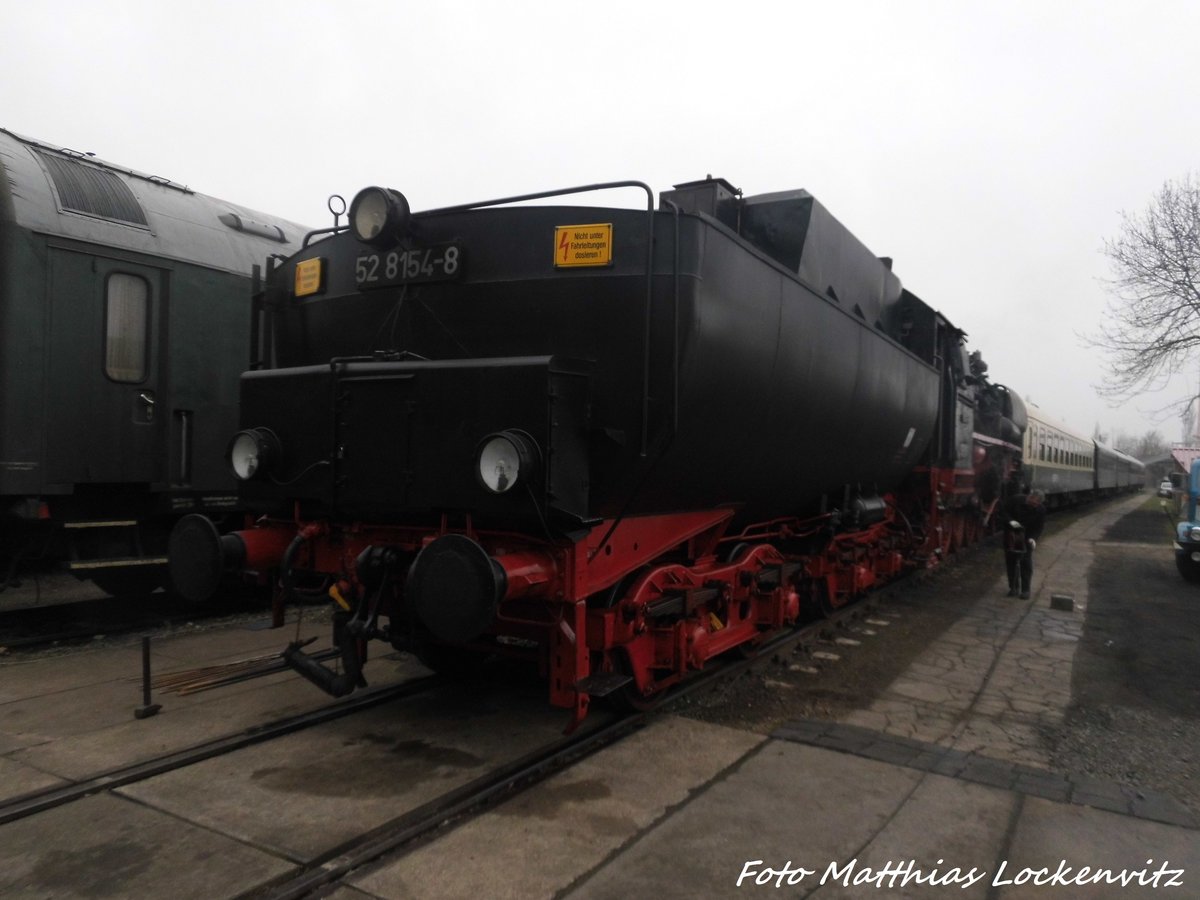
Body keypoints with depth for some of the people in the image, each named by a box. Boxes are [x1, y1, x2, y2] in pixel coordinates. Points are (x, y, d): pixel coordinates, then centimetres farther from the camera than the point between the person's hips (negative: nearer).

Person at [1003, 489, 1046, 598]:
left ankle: (1025, 590, 5)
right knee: (1010, 560, 6)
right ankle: (1013, 587, 18)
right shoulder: (1015, 500, -19)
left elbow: (1039, 527, -9)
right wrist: (1010, 521, -29)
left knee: (1026, 562, -4)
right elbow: (1005, 511, -9)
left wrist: (1033, 538, -26)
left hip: (1027, 537, -1)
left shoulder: (1041, 509, -15)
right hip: (1011, 535, 1)